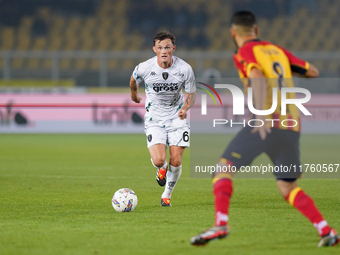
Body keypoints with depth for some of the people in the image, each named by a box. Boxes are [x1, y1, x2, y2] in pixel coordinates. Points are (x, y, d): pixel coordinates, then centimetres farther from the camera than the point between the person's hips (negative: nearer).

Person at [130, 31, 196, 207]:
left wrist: (185, 108, -22)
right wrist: (134, 94, 27)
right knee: (159, 160, -17)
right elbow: (133, 80, 8)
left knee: (176, 161, -5)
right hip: (154, 118, -1)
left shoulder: (185, 69, -15)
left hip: (177, 117, 1)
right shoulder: (145, 68, -16)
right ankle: (162, 169, 22)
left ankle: (167, 196, 20)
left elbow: (192, 93, -2)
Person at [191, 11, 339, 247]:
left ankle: (221, 223, -20)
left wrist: (261, 114, -31)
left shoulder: (246, 52, 3)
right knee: (288, 187, 14)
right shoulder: (277, 50, 21)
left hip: (268, 122, -6)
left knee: (225, 166, -2)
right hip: (292, 126, 6)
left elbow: (257, 77, -17)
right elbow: (313, 71, 25)